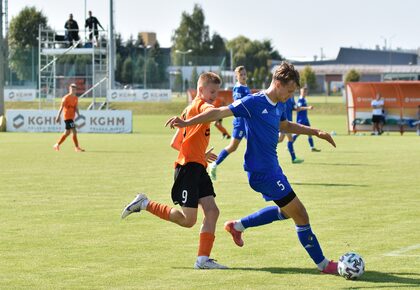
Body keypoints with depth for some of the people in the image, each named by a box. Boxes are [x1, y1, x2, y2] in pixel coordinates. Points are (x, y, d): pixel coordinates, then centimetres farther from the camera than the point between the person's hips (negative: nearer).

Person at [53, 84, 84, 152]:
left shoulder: (75, 98, 12)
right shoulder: (66, 98, -10)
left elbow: (76, 108, 12)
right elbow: (61, 107, -12)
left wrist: (78, 115, -2)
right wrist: (58, 116, -17)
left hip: (72, 117, 9)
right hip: (67, 117, -9)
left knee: (67, 132, 14)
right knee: (74, 132, -13)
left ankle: (57, 145, 25)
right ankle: (77, 147, -9)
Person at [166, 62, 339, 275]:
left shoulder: (279, 106, 8)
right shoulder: (254, 103, -17)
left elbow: (286, 126, 30)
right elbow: (220, 112, -17)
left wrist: (316, 132, 26)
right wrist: (187, 123, -22)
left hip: (271, 168, 10)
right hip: (263, 172, -10)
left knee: (287, 211, 27)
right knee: (301, 216, -5)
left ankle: (238, 226, 32)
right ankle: (323, 264, 6)